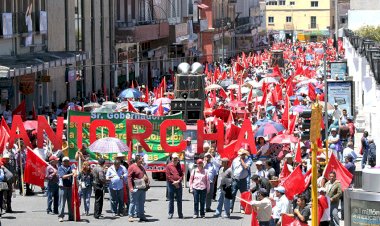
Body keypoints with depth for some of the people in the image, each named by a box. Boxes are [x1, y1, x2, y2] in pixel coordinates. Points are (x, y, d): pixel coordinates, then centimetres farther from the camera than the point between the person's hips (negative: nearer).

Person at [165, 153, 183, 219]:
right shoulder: (169, 166, 1)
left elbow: (182, 175, 5)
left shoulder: (180, 166, 10)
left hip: (179, 184, 3)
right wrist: (174, 182, -12)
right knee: (171, 200, 1)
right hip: (171, 184, -3)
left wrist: (178, 181, -11)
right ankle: (170, 213, 5)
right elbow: (168, 176, -5)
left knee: (179, 200, 6)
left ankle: (180, 214, 11)